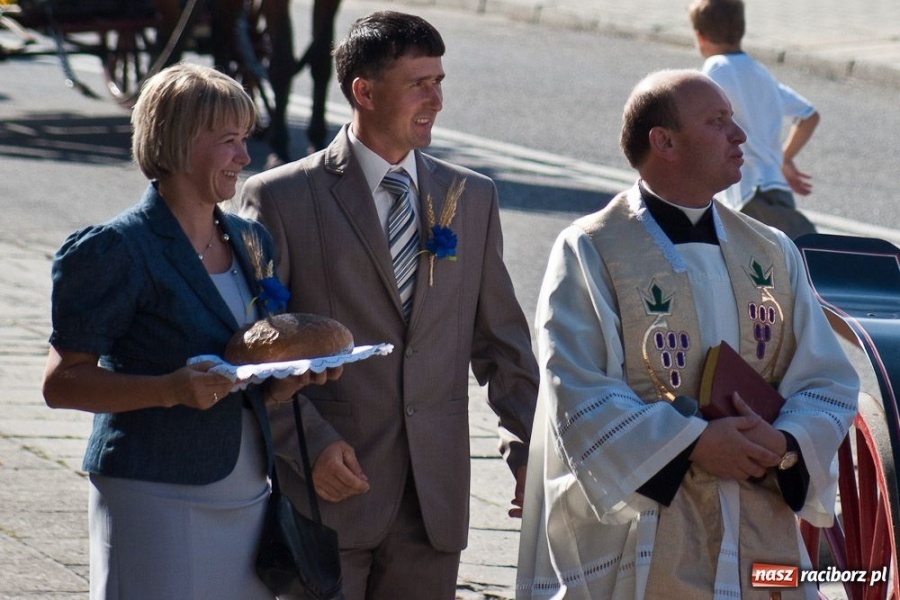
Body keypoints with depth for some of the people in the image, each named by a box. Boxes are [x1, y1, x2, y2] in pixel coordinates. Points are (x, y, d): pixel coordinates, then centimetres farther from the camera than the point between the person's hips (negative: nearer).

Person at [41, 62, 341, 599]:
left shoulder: (250, 243, 14)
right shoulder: (116, 251, -8)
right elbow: (62, 383, -11)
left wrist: (299, 373, 0)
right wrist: (172, 389, -23)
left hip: (247, 498, 7)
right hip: (154, 499, -7)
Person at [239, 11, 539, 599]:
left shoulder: (473, 197, 11)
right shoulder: (281, 198, -2)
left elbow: (502, 339, 14)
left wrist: (527, 450, 5)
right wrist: (310, 442, -15)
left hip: (435, 498, 4)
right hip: (329, 484, -4)